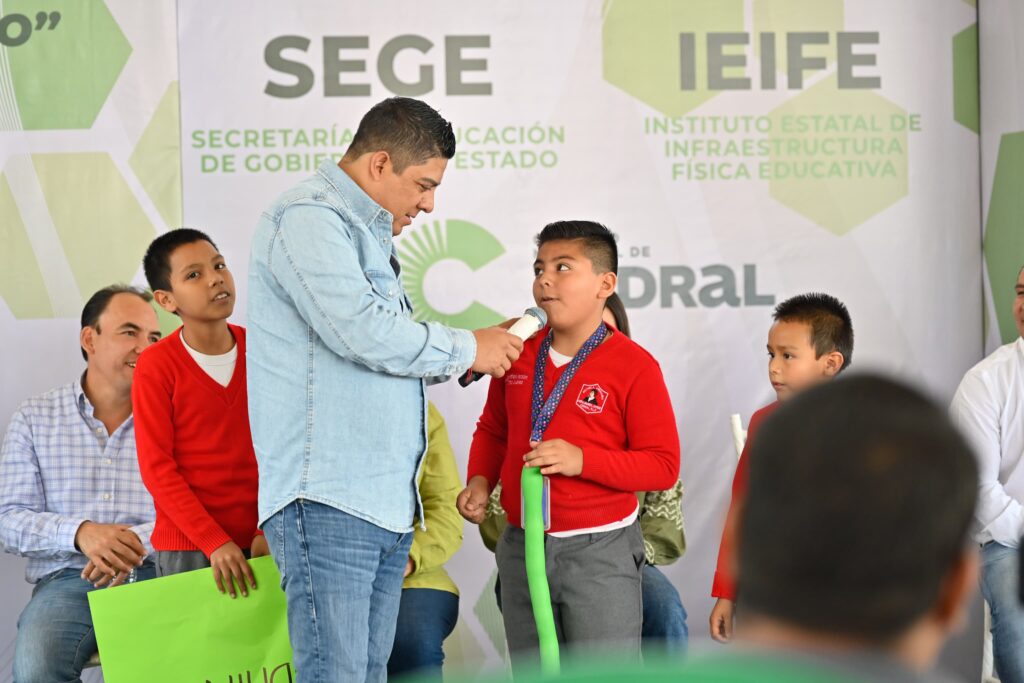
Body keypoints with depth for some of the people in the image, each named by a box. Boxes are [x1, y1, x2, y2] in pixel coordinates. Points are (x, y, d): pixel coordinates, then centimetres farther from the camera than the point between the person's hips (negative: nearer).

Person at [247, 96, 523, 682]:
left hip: (388, 502, 10)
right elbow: (361, 331, -19)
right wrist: (465, 349, -5)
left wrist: (477, 357, 14)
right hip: (328, 499, -10)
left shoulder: (371, 236, 24)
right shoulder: (308, 219, -8)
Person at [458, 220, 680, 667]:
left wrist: (582, 460, -23)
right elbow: (492, 429, 18)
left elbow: (663, 465, -12)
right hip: (522, 547, 6)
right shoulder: (518, 353, 4)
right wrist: (480, 480, -2)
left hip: (600, 551, -5)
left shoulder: (634, 366, -11)